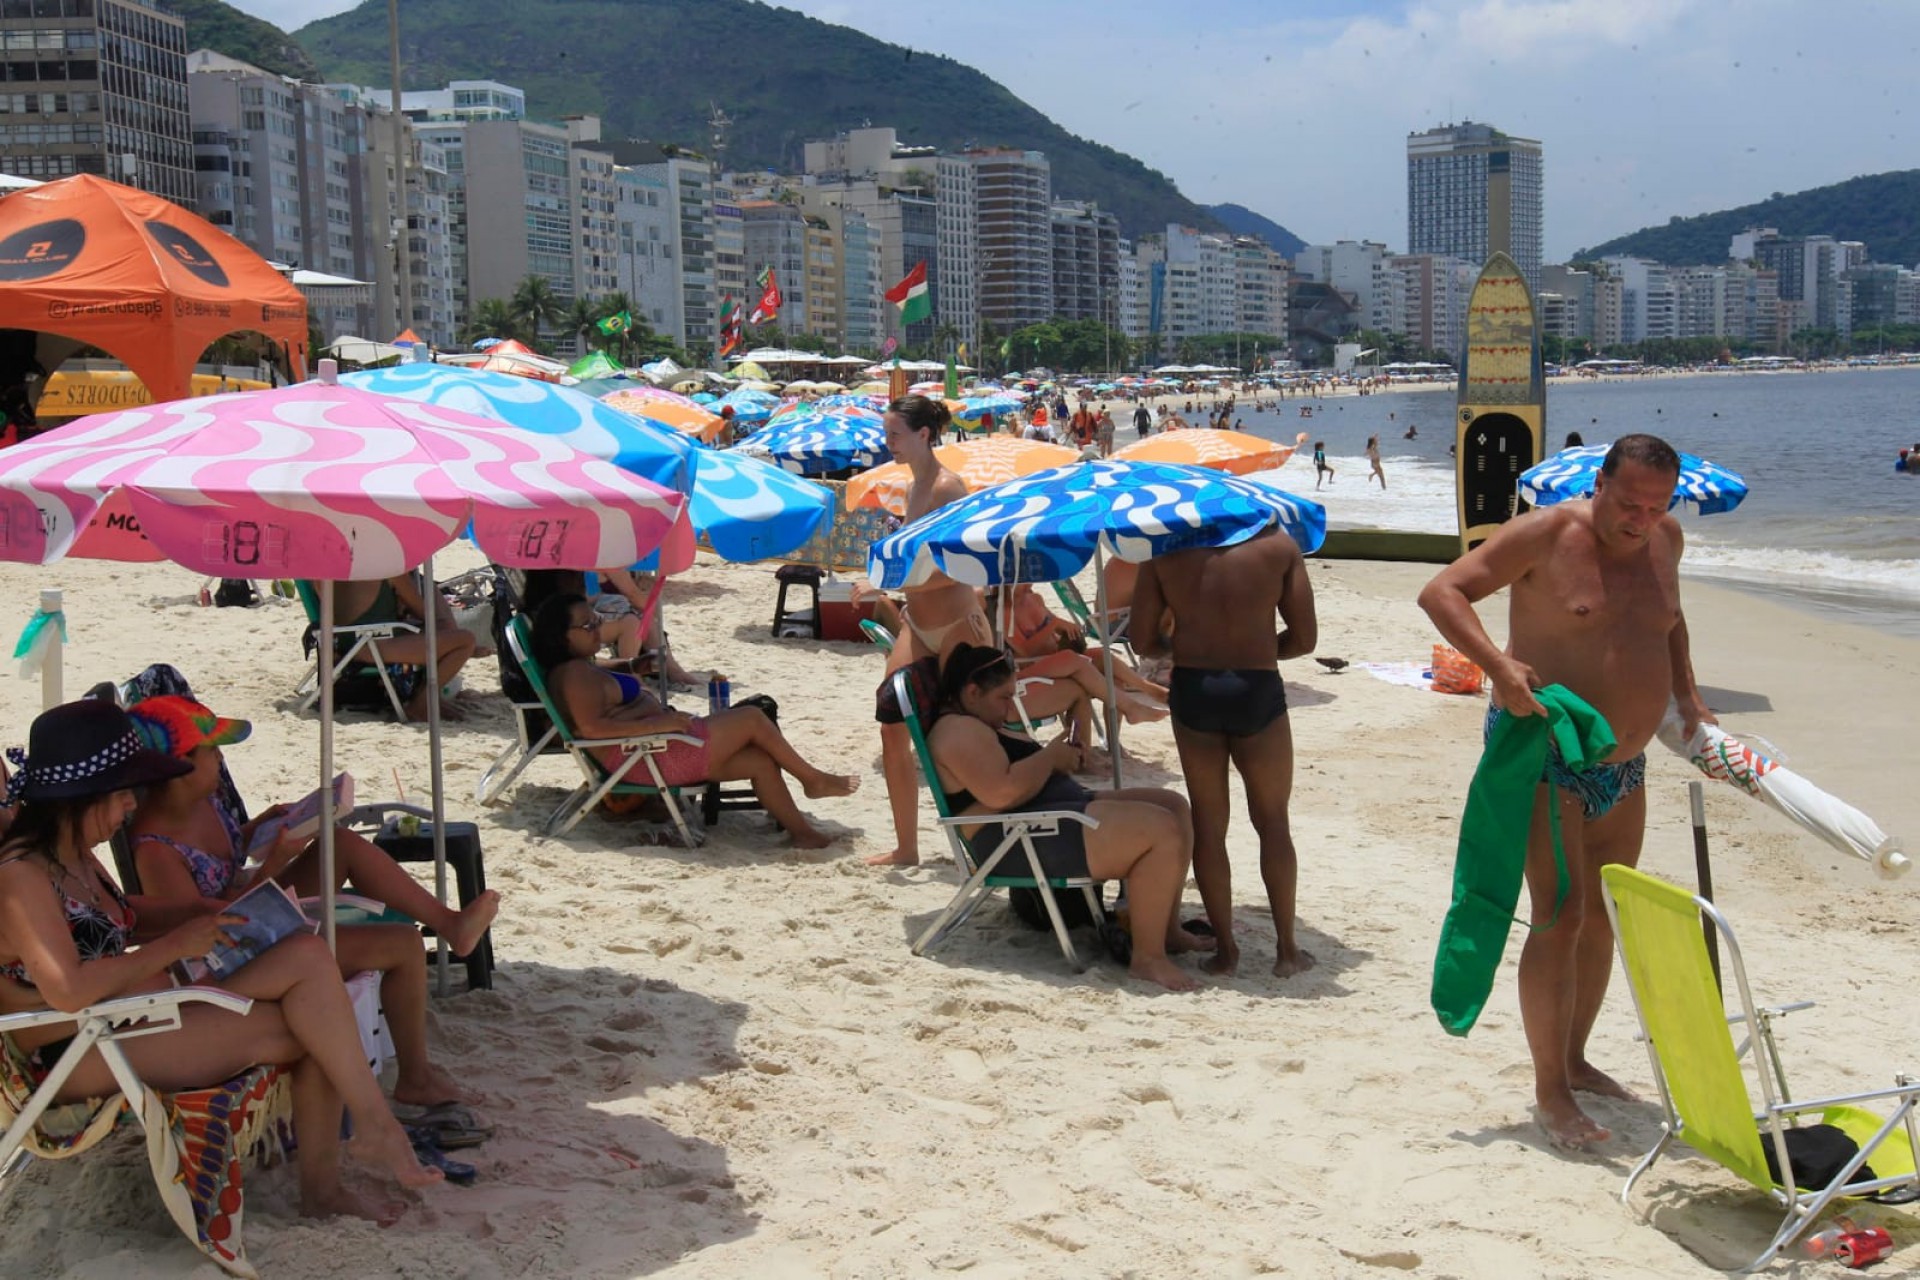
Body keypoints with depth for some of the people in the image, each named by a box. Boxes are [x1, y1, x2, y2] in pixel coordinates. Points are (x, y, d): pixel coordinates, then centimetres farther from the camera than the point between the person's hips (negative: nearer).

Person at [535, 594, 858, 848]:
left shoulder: (586, 667, 20)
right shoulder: (574, 672, -14)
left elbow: (649, 702, 21)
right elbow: (592, 727, -27)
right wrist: (659, 723, -26)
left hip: (653, 751, 11)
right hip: (645, 758, -11)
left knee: (760, 761, 3)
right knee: (752, 718, -4)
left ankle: (801, 831, 7)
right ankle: (813, 779, 11)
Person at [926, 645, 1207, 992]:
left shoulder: (976, 728, 22)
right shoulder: (960, 730, -13)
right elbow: (1002, 793, -26)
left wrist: (1059, 761, 10)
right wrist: (1051, 757, -11)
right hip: (1022, 844, -12)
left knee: (1174, 807, 10)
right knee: (1162, 832, -24)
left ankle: (1166, 929, 14)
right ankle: (1147, 957, -19)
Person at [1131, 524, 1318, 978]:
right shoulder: (1278, 544, -2)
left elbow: (1142, 640, -1)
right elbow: (1304, 638, -1)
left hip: (1191, 690, 1)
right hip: (1257, 691, -1)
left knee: (1208, 826, 12)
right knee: (1273, 823, 13)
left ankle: (1225, 948, 16)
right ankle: (1287, 948, 18)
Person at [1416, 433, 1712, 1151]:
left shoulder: (1665, 540, 6)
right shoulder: (1545, 535, -14)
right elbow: (1441, 592, -16)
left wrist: (1687, 695, 15)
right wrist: (1499, 665, -29)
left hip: (1622, 767, 7)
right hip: (1543, 754, -7)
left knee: (1602, 917, 14)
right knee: (1560, 918, -11)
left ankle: (1574, 1060, 30)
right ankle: (1550, 1092, -3)